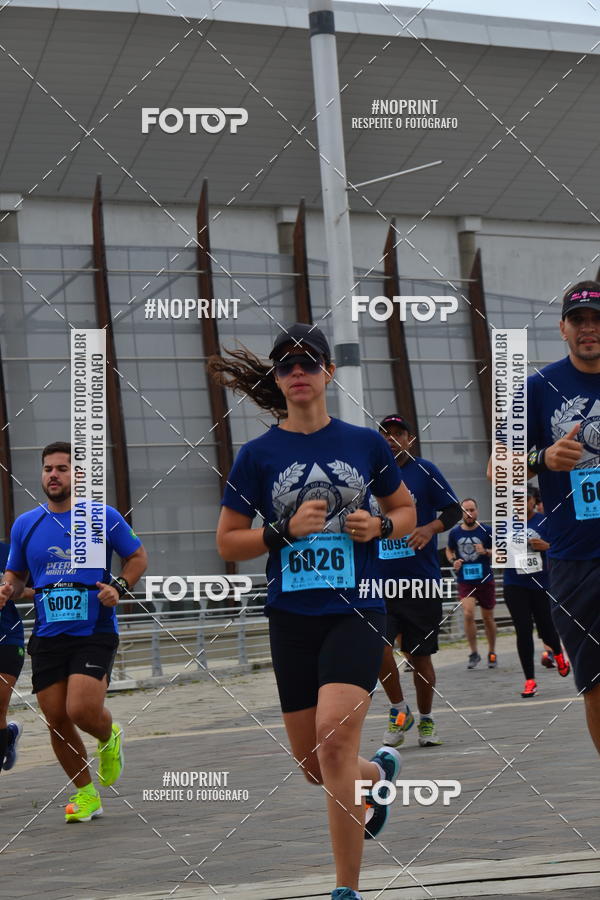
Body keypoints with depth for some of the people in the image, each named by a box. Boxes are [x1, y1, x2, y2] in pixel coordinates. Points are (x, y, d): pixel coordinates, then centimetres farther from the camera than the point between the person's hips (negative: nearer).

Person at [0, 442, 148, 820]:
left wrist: (119, 587, -8)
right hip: (47, 636, 4)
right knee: (57, 721, 2)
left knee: (82, 709, -19)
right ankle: (85, 794, 20)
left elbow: (138, 556, 9)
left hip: (94, 632, -4)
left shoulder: (103, 517, 0)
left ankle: (110, 738, 18)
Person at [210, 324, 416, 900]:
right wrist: (285, 530, -12)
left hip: (355, 613, -2)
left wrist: (380, 525, -5)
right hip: (292, 617, 2)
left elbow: (407, 511, 17)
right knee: (314, 765, 10)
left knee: (334, 739, -22)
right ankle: (379, 771, 47)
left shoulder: (365, 443, 3)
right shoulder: (259, 455, 1)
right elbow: (227, 544, 4)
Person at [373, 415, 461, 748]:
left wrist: (431, 528, -19)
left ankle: (425, 720, 25)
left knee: (419, 656, 6)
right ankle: (399, 710, 3)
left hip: (422, 582, -2)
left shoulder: (424, 470, 0)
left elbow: (454, 510, -2)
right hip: (380, 581, 2)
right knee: (377, 645, -17)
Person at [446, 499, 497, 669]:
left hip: (485, 580, 0)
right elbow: (449, 550, 17)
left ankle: (492, 653, 28)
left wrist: (486, 552, -19)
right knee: (468, 614, -17)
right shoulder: (455, 532, 1)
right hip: (464, 581, 0)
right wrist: (453, 561, -3)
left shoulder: (486, 531, -4)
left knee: (488, 618, 9)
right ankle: (474, 653, -5)